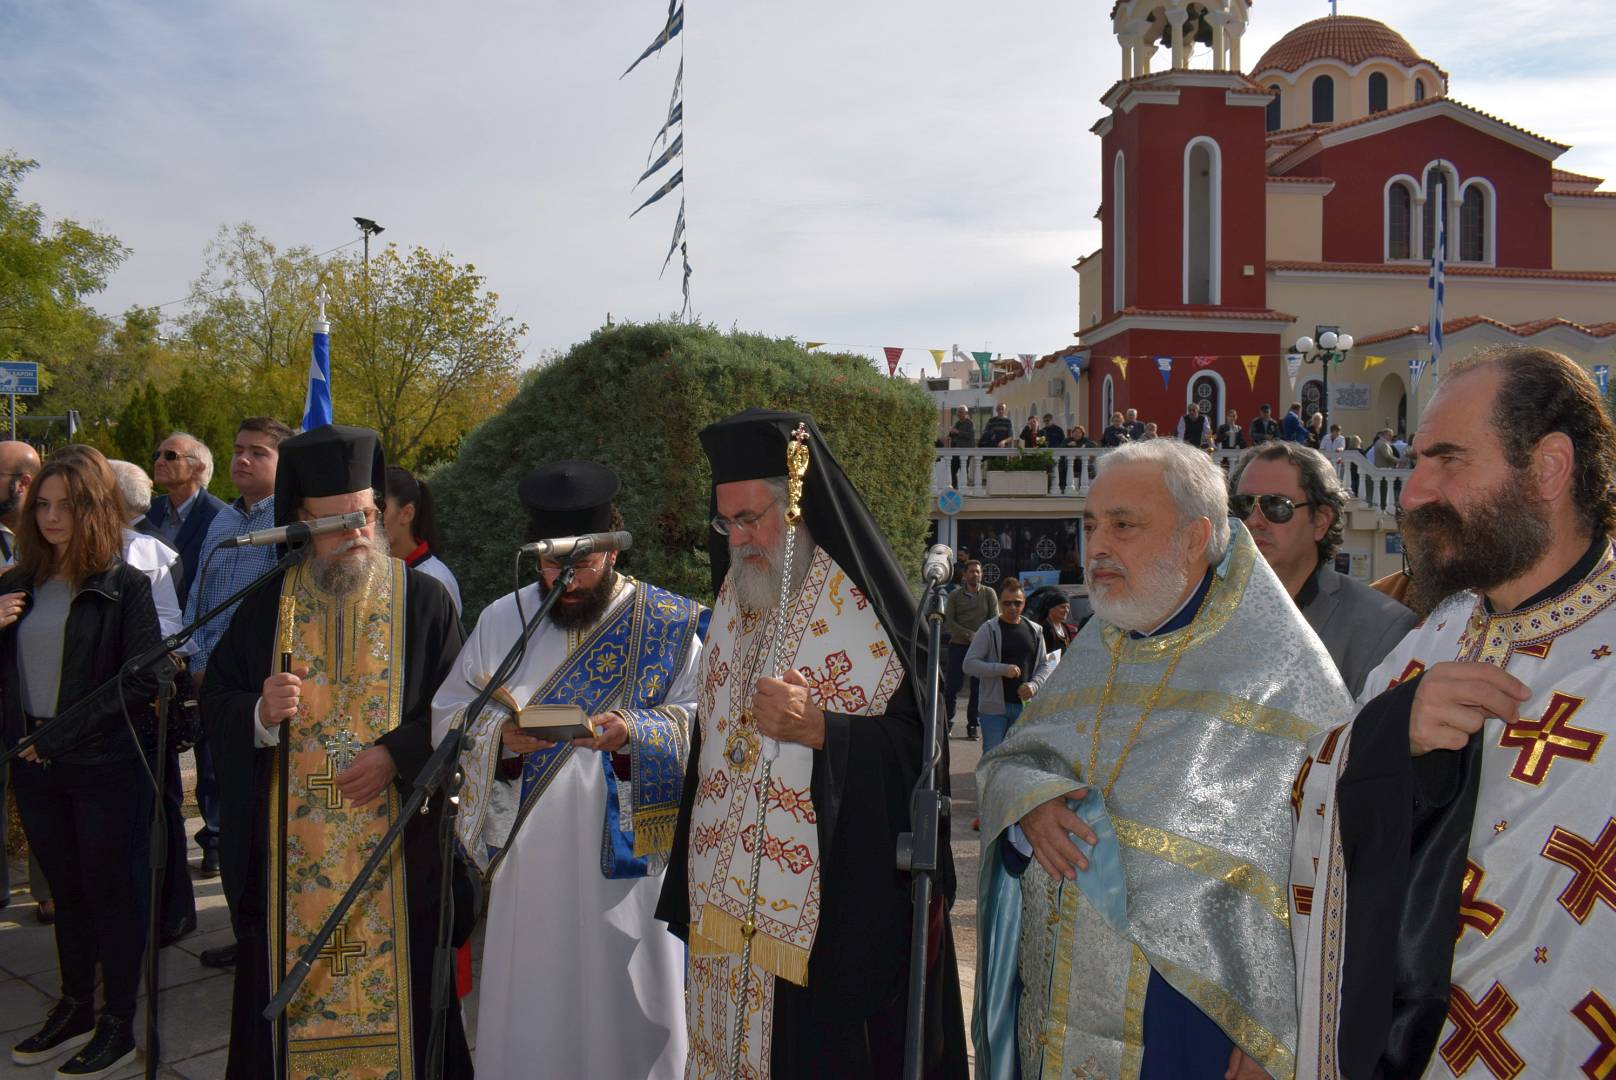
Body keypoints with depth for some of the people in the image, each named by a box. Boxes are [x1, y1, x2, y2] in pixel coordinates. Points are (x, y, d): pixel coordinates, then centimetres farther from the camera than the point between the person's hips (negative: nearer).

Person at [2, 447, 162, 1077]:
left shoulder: (125, 586, -9)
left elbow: (140, 681, -14)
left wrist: (61, 732, -15)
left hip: (107, 765, -5)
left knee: (113, 889, 6)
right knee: (66, 888, 17)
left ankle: (118, 1025, 18)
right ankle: (75, 1009, 32)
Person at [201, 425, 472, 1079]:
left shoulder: (423, 600, -2)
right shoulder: (267, 603, 4)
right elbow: (215, 702, 6)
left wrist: (396, 753, -17)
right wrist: (260, 714, -15)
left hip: (397, 853, -1)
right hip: (288, 859, 2)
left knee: (397, 991, 7)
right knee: (291, 993, 10)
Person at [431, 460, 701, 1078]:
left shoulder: (671, 626, -1)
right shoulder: (501, 621, 8)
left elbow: (702, 725, -7)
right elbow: (445, 717, 6)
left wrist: (631, 730, -24)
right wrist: (500, 736, -14)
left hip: (629, 861, -2)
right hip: (528, 868, 3)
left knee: (625, 1013, 6)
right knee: (527, 1020, 10)